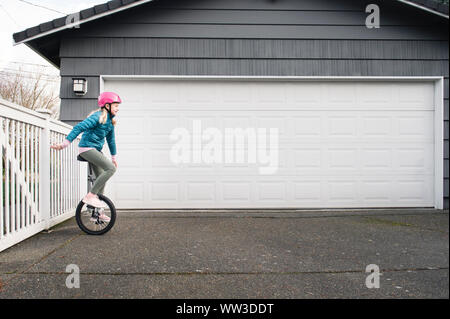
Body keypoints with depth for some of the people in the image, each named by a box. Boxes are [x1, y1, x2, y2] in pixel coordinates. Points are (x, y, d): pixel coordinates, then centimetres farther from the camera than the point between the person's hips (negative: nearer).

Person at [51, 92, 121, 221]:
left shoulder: (110, 120, 12)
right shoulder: (97, 116, -15)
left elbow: (111, 139, 20)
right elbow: (79, 128, -21)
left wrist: (114, 157, 23)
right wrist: (65, 143, -26)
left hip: (96, 150, 9)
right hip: (87, 148, -9)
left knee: (101, 178, 10)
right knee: (110, 168, -23)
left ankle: (99, 212, 19)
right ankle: (90, 196, -18)